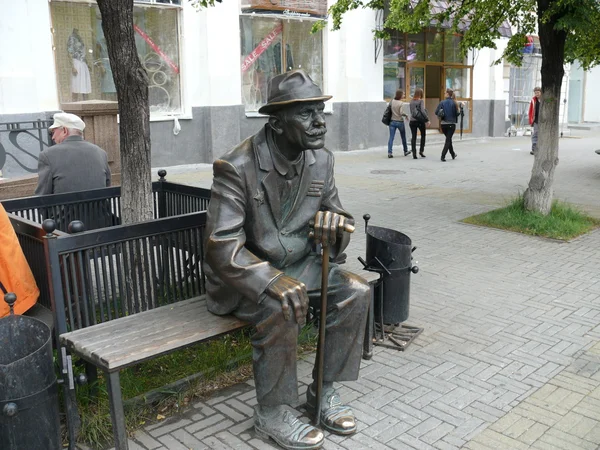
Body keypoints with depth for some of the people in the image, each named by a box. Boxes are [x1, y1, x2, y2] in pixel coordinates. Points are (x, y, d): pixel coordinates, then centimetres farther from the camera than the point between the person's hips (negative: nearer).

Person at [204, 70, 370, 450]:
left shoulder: (321, 161, -2)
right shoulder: (237, 167, -22)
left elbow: (337, 216, 6)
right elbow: (222, 247, -26)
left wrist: (336, 226, -21)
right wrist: (274, 282, -39)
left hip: (296, 263, 6)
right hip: (243, 275, -6)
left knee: (356, 291, -14)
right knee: (281, 310, -33)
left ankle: (325, 391, 5)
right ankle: (273, 413, -8)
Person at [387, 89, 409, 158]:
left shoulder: (392, 101, 0)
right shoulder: (402, 104, -14)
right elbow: (401, 112, -22)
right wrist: (406, 115, -4)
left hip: (392, 122, 3)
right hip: (400, 122, -3)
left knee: (391, 138, -1)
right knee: (403, 137, 16)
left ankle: (389, 152, -12)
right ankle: (405, 151, 29)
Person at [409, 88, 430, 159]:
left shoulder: (411, 101, 5)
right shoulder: (421, 101, -9)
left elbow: (411, 111, 9)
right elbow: (423, 111, -15)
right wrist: (427, 120, -12)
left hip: (412, 121, 4)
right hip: (420, 121, -3)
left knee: (413, 137, 4)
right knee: (423, 135, 15)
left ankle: (414, 153, 0)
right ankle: (421, 150, 7)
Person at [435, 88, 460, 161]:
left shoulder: (442, 102, -6)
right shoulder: (454, 103, -7)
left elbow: (436, 112, -9)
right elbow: (457, 113, -9)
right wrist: (459, 110, 12)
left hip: (444, 124, 2)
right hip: (452, 124, -2)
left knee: (448, 139, 19)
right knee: (448, 140, 4)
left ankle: (453, 154, 31)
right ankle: (443, 156, -9)